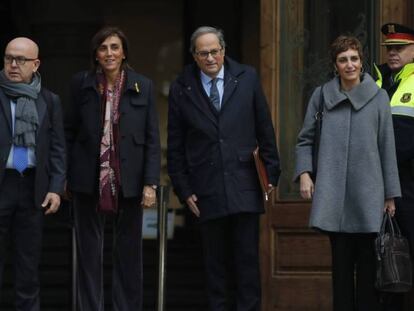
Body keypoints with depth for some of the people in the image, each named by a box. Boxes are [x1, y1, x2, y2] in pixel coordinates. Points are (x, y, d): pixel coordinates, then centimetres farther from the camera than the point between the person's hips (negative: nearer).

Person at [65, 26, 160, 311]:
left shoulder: (143, 87, 0)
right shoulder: (81, 83, 2)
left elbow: (153, 139, -1)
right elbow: (70, 132, 6)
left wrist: (151, 183, -7)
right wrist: (65, 175, 2)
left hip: (129, 181, 0)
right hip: (89, 181, 0)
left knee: (129, 252, 5)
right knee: (89, 252, 5)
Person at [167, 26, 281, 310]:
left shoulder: (247, 79, 3)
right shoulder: (181, 89, 2)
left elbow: (265, 130, 6)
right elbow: (175, 146, 6)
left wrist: (272, 174, 4)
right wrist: (183, 189, 2)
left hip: (244, 187, 0)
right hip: (207, 190, 0)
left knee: (247, 260, 0)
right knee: (216, 264, 5)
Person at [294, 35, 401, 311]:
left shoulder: (378, 97, 3)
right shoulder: (322, 95, 6)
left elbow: (387, 148, 4)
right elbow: (305, 140, 13)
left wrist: (391, 194, 3)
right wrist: (304, 173, -3)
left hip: (368, 195, -1)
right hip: (335, 195, 1)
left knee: (368, 265, 0)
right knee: (341, 263, 5)